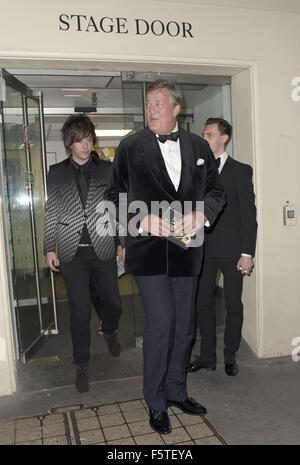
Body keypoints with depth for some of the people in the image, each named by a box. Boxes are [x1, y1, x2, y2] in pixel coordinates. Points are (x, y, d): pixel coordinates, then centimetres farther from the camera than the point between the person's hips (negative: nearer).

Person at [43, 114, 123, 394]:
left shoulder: (107, 170, 5)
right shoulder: (57, 172, 6)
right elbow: (51, 212, 7)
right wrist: (49, 249, 3)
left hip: (103, 250, 1)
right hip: (72, 252, 0)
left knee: (113, 303, 11)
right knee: (80, 311, 5)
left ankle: (109, 331, 46)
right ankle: (82, 365, 22)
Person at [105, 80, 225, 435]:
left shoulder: (198, 147, 8)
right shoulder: (130, 147, 1)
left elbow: (215, 190, 11)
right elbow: (115, 195, 1)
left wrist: (203, 213, -9)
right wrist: (143, 218, -15)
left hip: (186, 248, 4)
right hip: (149, 249, -4)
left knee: (184, 324, 13)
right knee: (161, 321, -7)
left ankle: (176, 391, 34)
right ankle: (156, 402, 16)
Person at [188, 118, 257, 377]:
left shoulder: (240, 171, 0)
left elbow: (249, 214, -5)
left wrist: (247, 253, -11)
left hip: (231, 248, -4)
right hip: (203, 248, 4)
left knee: (233, 304, 6)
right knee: (202, 302, 8)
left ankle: (230, 355, 24)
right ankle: (208, 355, 23)